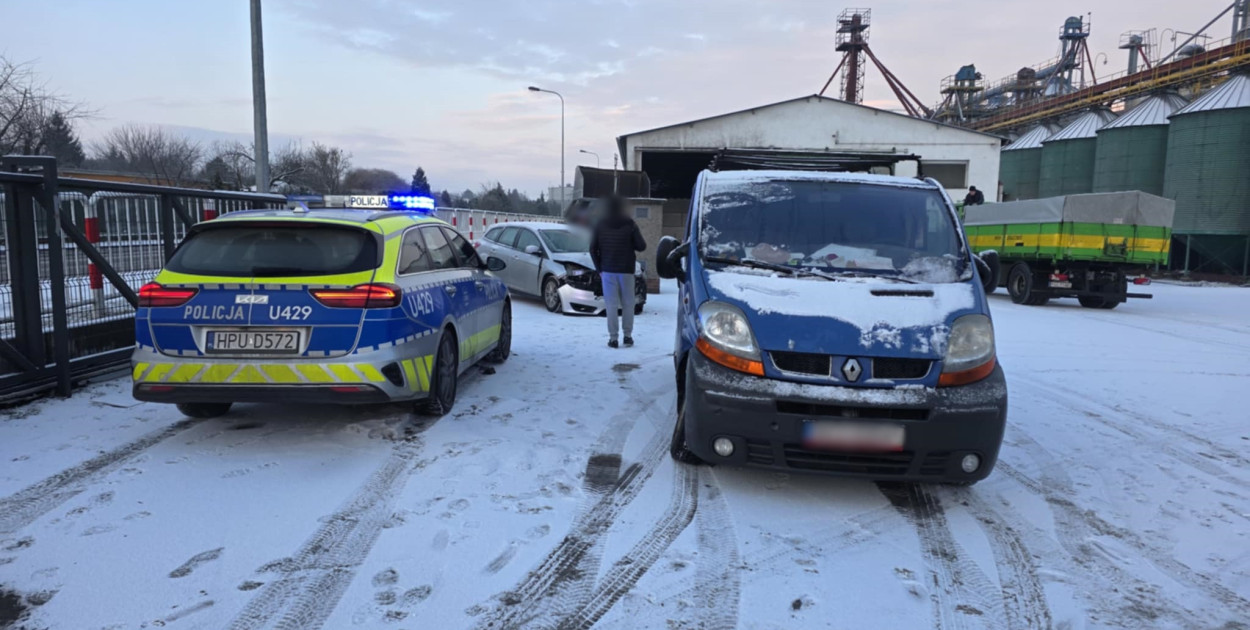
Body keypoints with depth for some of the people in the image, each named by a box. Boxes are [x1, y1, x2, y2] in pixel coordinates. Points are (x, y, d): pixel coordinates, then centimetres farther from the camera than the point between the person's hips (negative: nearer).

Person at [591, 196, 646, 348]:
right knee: (627, 304, 10)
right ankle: (628, 335, 11)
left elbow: (593, 248, 1)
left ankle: (613, 338, -3)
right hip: (626, 270, -1)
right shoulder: (630, 225, -4)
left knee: (611, 304, 0)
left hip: (608, 270, 1)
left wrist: (599, 268, 9)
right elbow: (641, 246, -4)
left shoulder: (600, 225, 1)